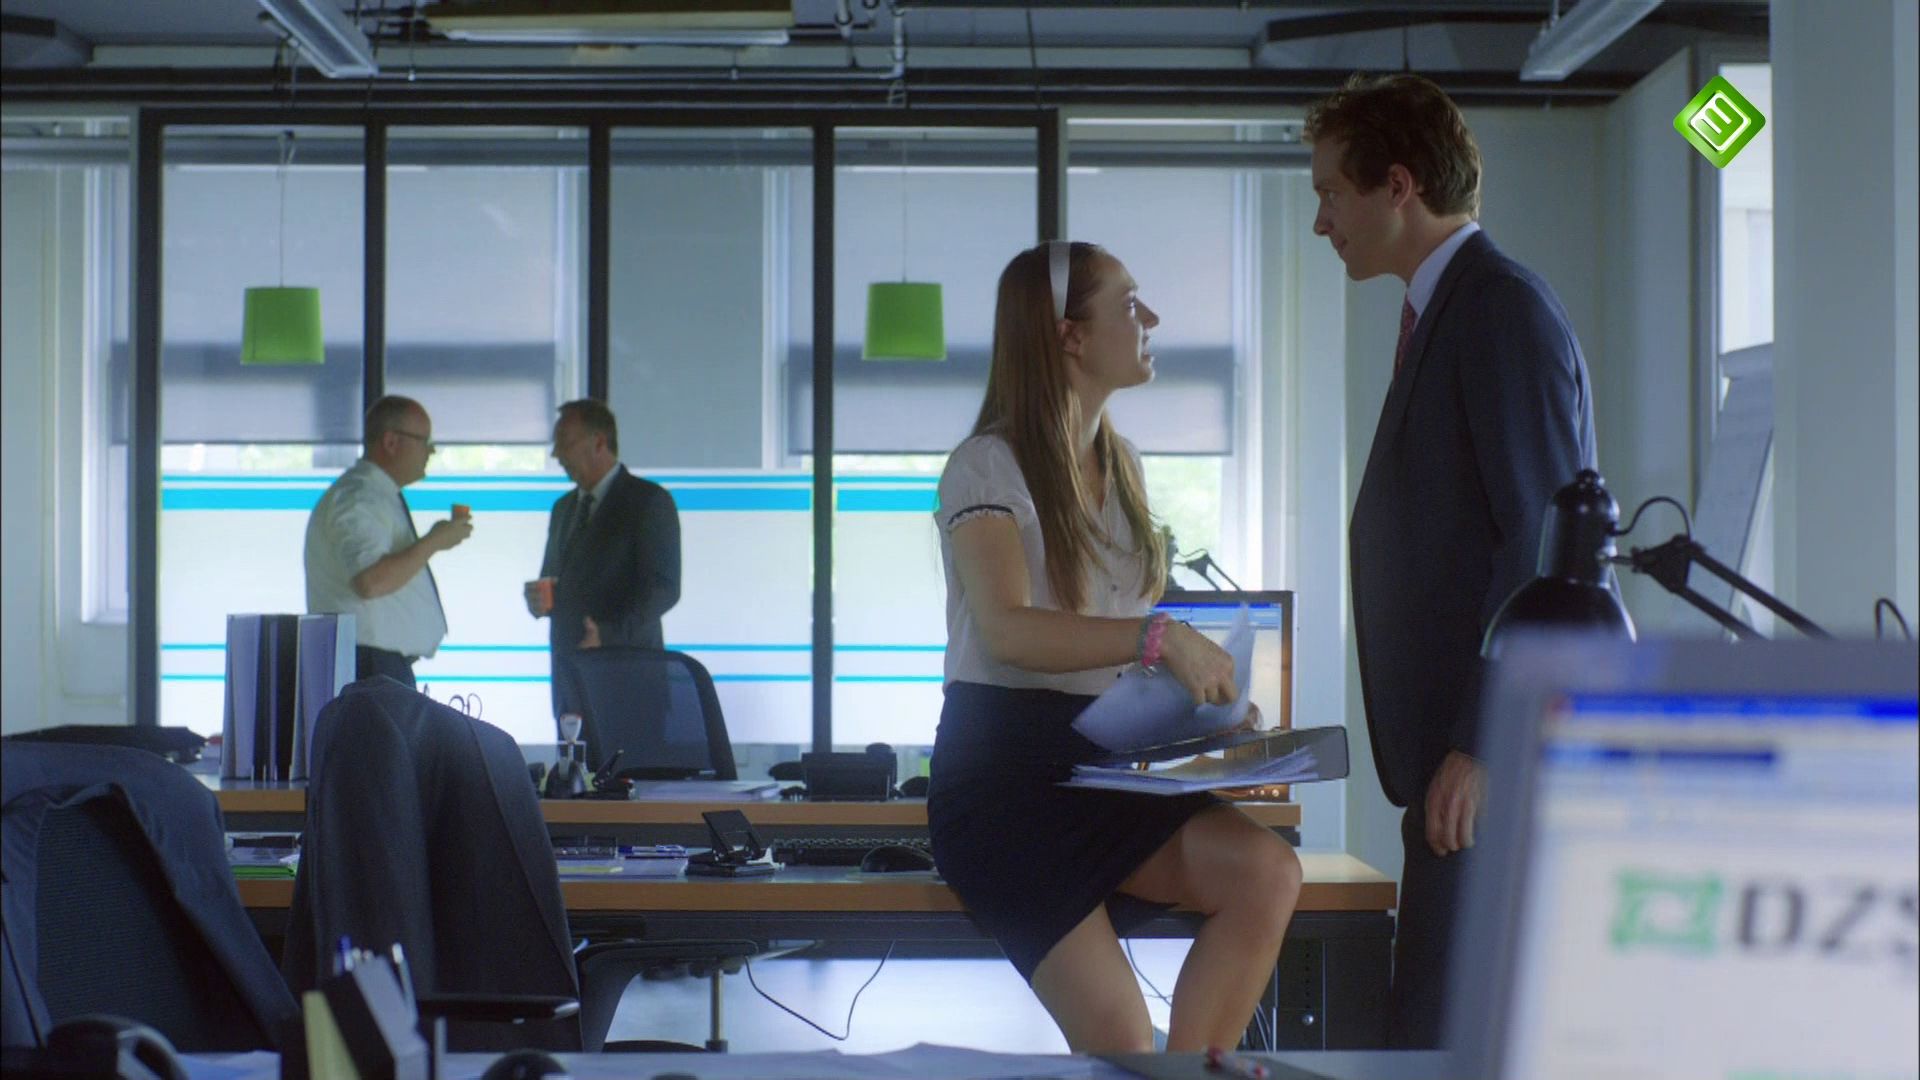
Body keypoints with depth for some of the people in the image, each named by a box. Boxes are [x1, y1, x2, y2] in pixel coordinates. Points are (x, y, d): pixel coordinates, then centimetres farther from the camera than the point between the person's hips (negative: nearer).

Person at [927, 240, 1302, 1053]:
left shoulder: (1119, 463, 15)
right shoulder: (989, 467, -9)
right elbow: (1008, 630, -25)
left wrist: (1199, 688, 1)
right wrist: (1157, 639, -35)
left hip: (1104, 760, 6)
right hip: (1005, 771, -6)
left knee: (1269, 874, -24)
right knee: (1117, 1039, -21)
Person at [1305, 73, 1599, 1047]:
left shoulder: (1503, 308, -11)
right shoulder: (1448, 310, 19)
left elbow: (1552, 539, -18)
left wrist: (1484, 747, -20)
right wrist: (1444, 747, 18)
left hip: (1495, 759, -10)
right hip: (1462, 748, 10)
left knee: (1447, 1036, -10)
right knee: (1431, 1025, 11)